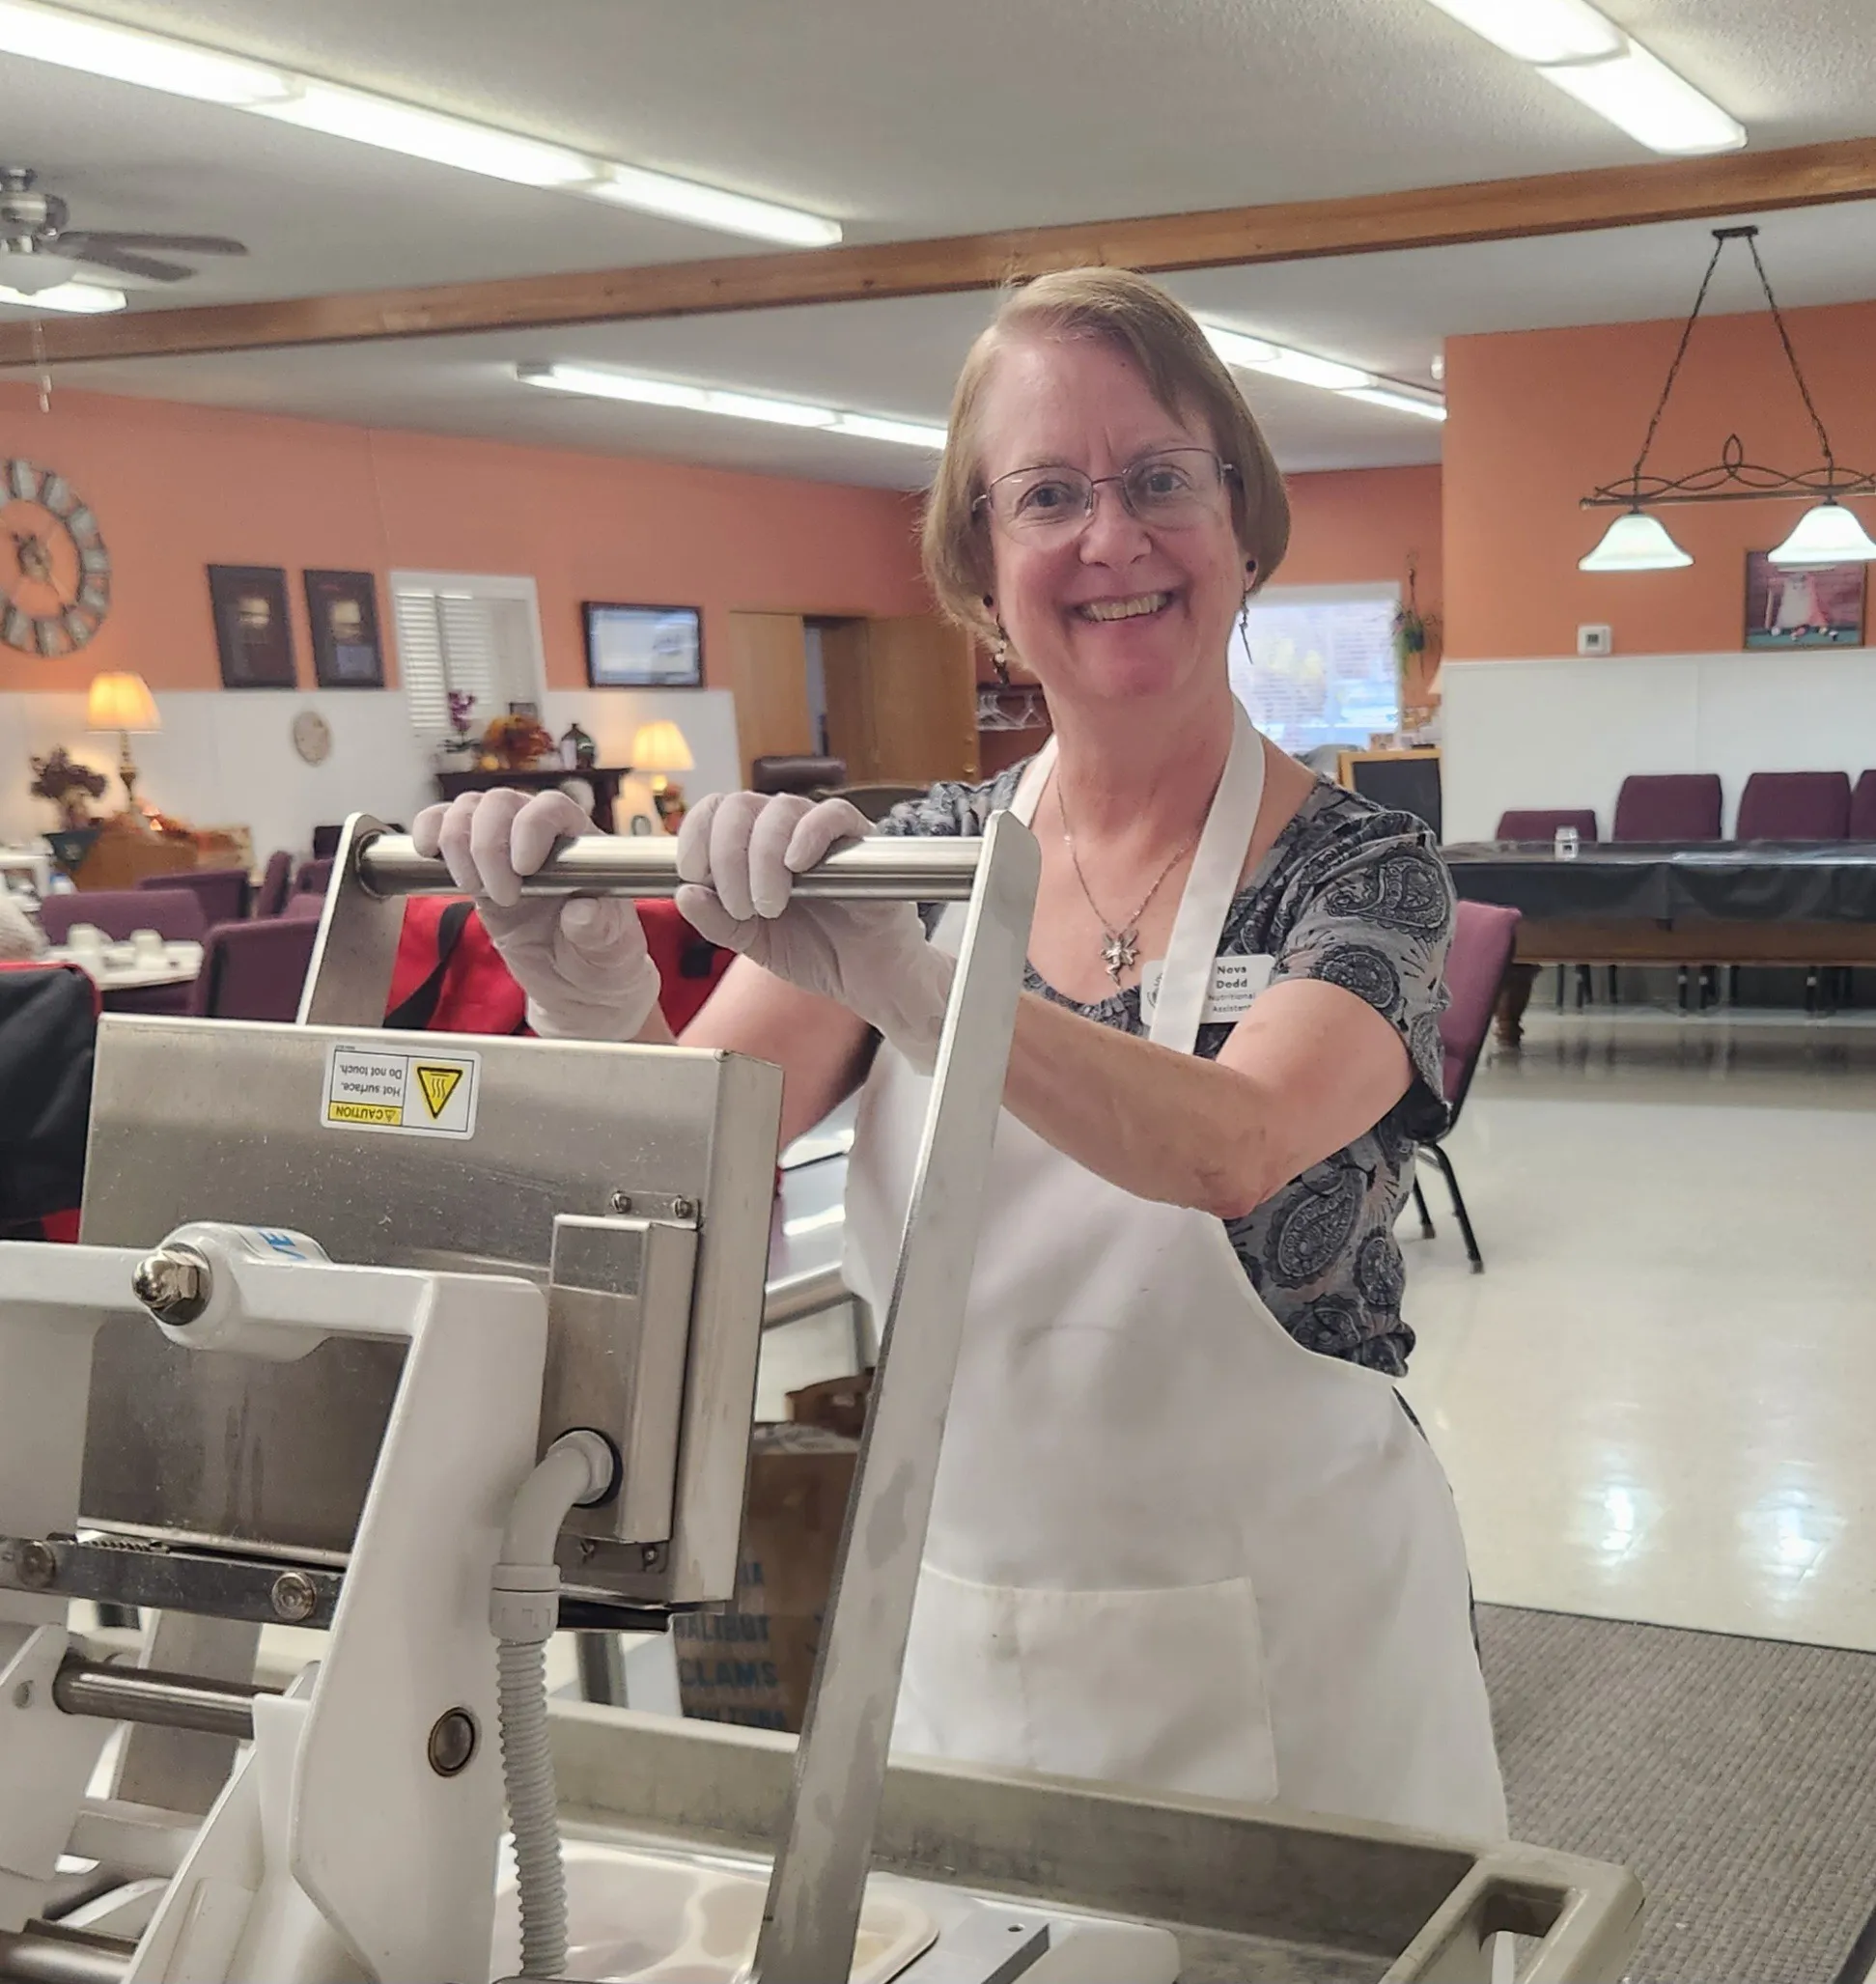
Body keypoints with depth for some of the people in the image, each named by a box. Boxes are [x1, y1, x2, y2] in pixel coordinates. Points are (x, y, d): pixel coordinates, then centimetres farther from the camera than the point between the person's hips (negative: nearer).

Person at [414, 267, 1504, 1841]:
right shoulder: (927, 851, 0)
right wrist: (593, 1001, -31)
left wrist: (904, 986, -45)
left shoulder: (1360, 870, -11)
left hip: (1284, 1663, -3)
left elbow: (1234, 1145, -31)